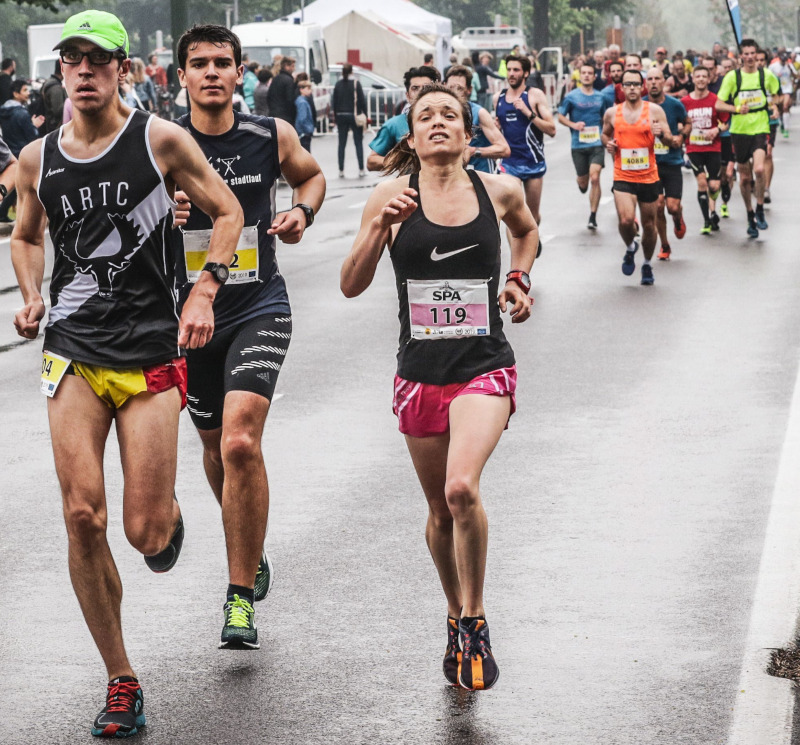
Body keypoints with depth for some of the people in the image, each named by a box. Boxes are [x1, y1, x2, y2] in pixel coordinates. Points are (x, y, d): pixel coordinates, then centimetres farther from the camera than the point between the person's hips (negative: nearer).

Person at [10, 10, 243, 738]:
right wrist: (31, 296, 4)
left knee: (146, 533, -4)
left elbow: (226, 211, 5)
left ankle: (167, 514, 38)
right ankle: (122, 682, 5)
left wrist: (203, 294, -7)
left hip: (150, 352, -2)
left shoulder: (160, 140, -4)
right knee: (83, 518, -9)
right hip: (73, 352, 2)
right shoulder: (38, 158, 5)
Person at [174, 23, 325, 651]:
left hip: (259, 310, -2)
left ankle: (242, 597, -12)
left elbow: (312, 176, 19)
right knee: (216, 447, 18)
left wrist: (302, 211, -2)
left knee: (241, 443, -20)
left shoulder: (272, 137, -3)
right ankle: (251, 553, 47)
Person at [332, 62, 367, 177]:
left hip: (341, 117, 3)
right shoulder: (356, 83, -8)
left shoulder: (338, 84, 2)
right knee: (358, 143, 3)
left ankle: (341, 171, 5)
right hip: (354, 116, -3)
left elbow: (334, 102, 5)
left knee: (341, 144, 7)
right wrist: (364, 115, -1)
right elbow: (362, 100, -9)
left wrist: (336, 117, 11)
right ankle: (361, 170, 0)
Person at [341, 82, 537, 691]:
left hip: (485, 369, -1)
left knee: (462, 488, -24)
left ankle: (474, 620, -5)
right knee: (440, 510, 12)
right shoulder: (392, 197, -2)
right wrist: (381, 227, -19)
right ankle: (457, 618, 37)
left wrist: (519, 281, 10)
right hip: (420, 373, 2)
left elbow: (527, 230, 25)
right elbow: (351, 286, -6)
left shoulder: (499, 191, 1)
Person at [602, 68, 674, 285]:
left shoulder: (654, 110, -2)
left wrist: (661, 134, -24)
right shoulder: (612, 113, 3)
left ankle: (647, 265, 33)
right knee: (626, 220, -20)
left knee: (649, 224, 11)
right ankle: (630, 248, 13)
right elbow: (605, 134, 22)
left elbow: (670, 141, -2)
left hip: (649, 177, 0)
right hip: (623, 177, 0)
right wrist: (608, 143, -1)